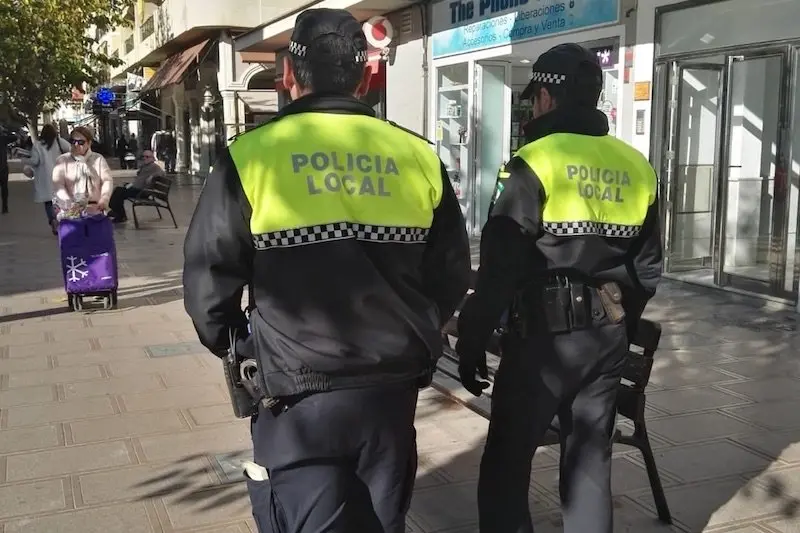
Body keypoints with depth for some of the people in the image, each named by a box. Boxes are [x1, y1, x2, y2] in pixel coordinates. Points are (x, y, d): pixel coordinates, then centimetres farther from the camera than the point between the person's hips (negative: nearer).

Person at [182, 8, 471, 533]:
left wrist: (236, 346, 15)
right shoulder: (419, 157, 0)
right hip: (394, 388, 4)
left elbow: (209, 282, -6)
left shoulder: (252, 156, -9)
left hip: (299, 396, -4)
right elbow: (452, 275, 6)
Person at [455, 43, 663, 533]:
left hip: (546, 336, -6)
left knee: (506, 464, 5)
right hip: (608, 338, 6)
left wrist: (472, 342, -6)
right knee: (590, 462, 15)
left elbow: (499, 267, -14)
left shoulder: (536, 162, -11)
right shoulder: (637, 168, 8)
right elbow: (647, 269, 14)